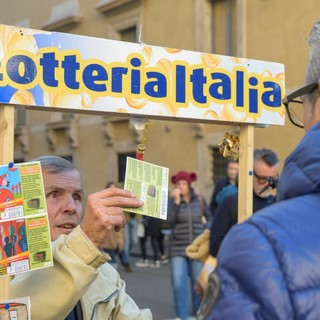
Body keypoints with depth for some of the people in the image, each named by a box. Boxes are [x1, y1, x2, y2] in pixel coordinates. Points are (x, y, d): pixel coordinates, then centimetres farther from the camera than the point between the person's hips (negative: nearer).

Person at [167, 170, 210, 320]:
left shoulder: (199, 199, 1)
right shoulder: (172, 200, -3)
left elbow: (210, 217, 14)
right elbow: (170, 220, -18)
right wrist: (176, 201, -23)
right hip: (178, 249, -1)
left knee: (198, 284, 9)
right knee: (178, 285, -9)